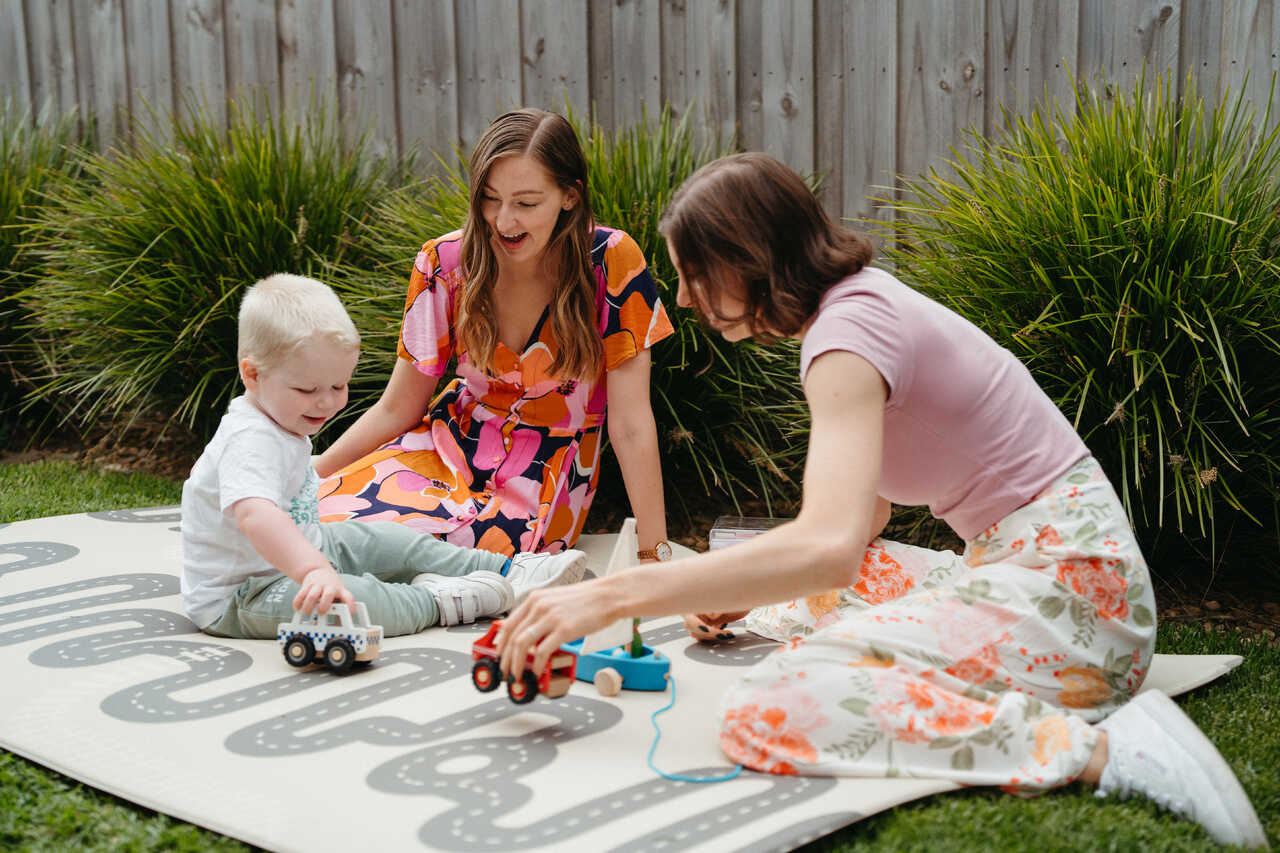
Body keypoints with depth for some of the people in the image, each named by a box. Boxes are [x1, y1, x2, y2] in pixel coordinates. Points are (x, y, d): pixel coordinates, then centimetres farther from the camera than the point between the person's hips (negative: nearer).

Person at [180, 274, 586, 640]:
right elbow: (254, 515, -52)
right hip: (236, 597, -11)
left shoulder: (277, 416, 5)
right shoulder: (251, 442, -31)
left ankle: (508, 571, 12)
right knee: (339, 600, -37)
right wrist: (313, 571, -65)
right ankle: (434, 600, -20)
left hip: (296, 556, 11)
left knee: (396, 541, 10)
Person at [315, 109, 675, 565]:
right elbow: (396, 410, -1)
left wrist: (655, 554, -17)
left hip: (543, 483, -3)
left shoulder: (612, 262, -18)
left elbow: (631, 427, -15)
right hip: (448, 447, 3)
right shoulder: (445, 265, -11)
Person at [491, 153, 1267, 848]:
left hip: (1064, 586, -10)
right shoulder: (863, 300, 14)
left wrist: (609, 598, -29)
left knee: (768, 714, -24)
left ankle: (1106, 748, -23)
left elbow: (828, 547, -31)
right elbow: (864, 516, 20)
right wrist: (743, 591, 9)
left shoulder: (849, 330, -16)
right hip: (1020, 569, 10)